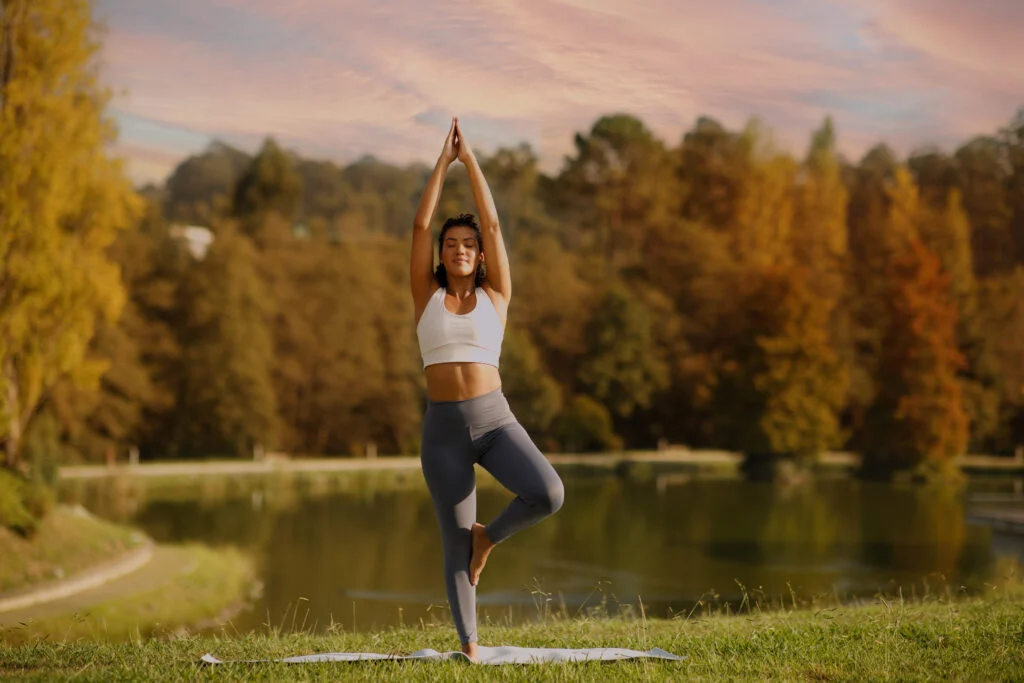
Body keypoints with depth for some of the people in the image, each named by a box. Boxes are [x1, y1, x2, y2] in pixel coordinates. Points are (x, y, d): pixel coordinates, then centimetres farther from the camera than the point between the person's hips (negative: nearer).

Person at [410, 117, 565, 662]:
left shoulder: (495, 294, 7)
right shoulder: (426, 295, 8)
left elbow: (493, 222, 1)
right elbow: (420, 225, 0)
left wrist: (470, 158, 4)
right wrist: (443, 160, 3)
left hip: (495, 420, 0)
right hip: (442, 427, 0)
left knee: (549, 494, -24)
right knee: (455, 541, -1)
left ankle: (489, 536, 8)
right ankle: (469, 647, 10)